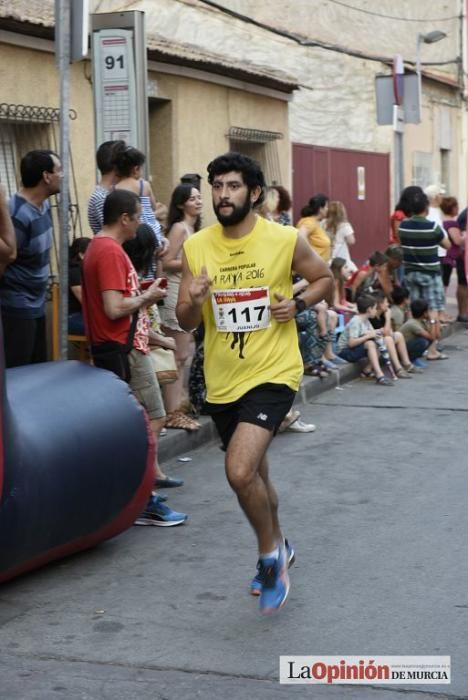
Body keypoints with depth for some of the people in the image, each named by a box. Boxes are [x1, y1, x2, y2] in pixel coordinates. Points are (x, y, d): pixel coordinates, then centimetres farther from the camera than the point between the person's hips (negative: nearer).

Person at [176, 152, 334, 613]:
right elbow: (185, 323, 2)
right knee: (252, 473, 20)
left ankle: (269, 554, 5)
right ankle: (276, 548, 46)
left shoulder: (286, 240, -9)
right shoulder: (196, 247, -2)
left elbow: (324, 280, 8)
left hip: (272, 373, -4)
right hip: (222, 380, 5)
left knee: (240, 471, -21)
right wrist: (193, 301, -21)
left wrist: (297, 303, -12)